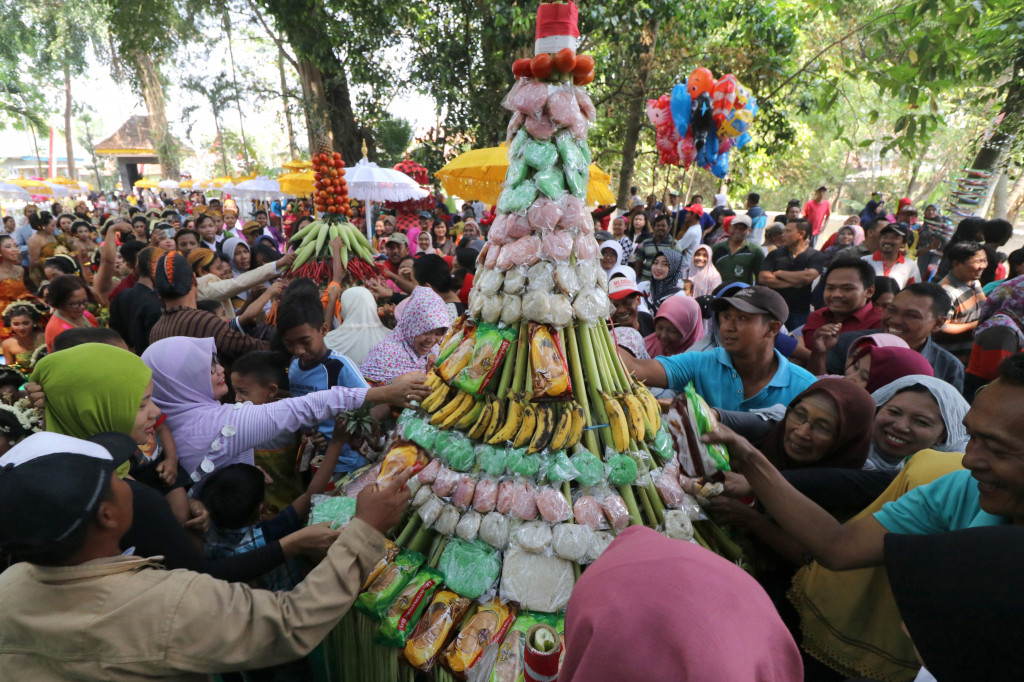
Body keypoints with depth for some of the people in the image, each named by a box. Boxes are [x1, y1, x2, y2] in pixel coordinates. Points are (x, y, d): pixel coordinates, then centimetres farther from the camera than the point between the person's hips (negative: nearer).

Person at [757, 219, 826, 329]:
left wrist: (779, 273, -4)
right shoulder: (775, 254, 9)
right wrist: (794, 282, -10)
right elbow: (763, 278, -6)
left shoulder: (816, 256, 2)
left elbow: (807, 277, -17)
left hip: (800, 312, -2)